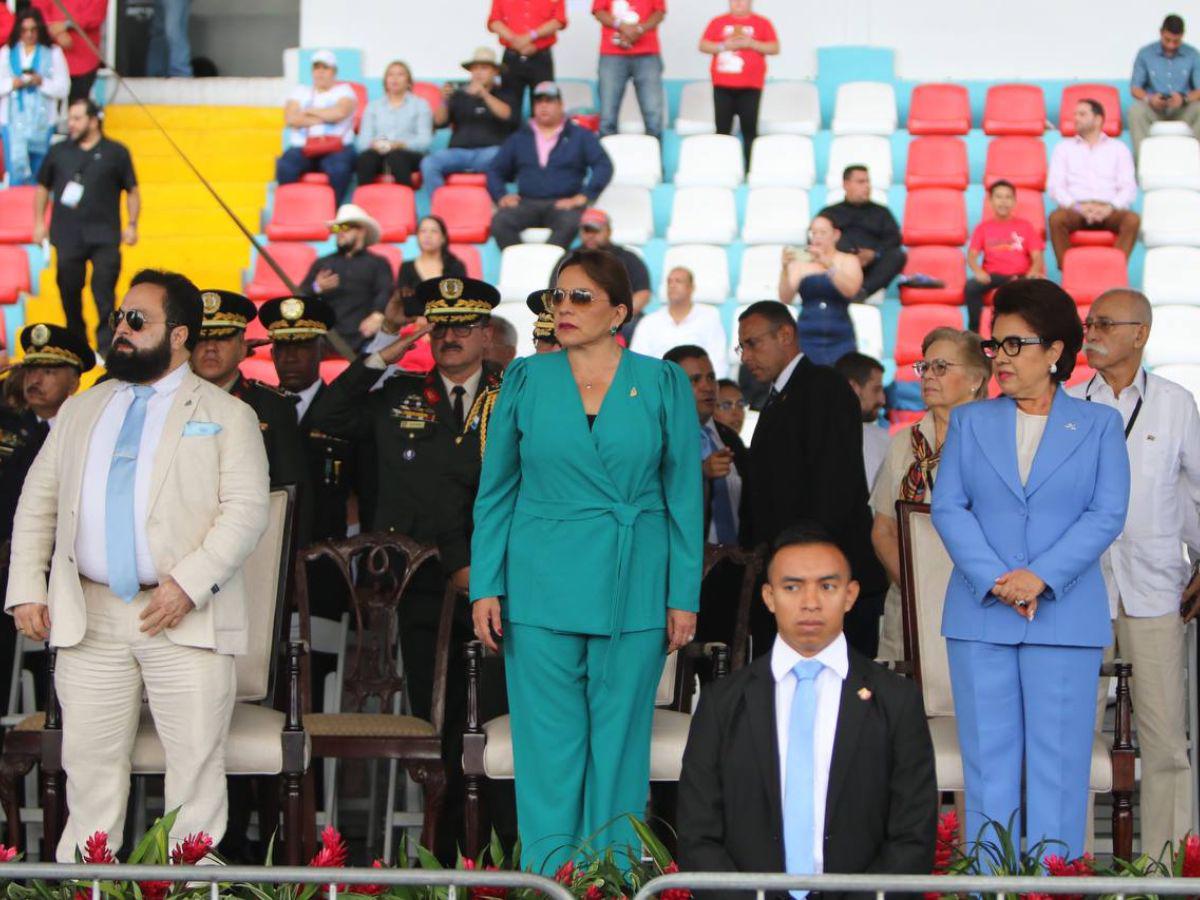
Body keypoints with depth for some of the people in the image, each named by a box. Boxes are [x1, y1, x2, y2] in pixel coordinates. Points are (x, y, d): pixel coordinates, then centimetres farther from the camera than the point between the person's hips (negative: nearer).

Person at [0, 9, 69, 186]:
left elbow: (63, 89, -2)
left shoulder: (53, 53, 4)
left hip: (42, 121, 0)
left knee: (38, 175, 5)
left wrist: (41, 82, -17)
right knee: (15, 170, -9)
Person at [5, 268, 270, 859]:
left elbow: (246, 510, -6)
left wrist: (188, 583, -17)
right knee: (89, 764, 5)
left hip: (185, 619, -4)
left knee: (195, 765, -4)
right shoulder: (81, 410, 18)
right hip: (89, 619, 4)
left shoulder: (226, 416, 5)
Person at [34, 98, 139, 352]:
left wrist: (131, 225, -2)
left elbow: (132, 191, 6)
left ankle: (106, 346, -6)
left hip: (105, 236, -2)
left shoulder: (115, 153, 2)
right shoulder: (58, 152, 7)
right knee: (69, 293, 8)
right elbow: (43, 187, 16)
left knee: (105, 294, -7)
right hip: (67, 236, 2)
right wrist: (39, 222, 9)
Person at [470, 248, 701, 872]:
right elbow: (495, 492, 7)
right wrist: (485, 586, 0)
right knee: (548, 742, 1)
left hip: (632, 588, 0)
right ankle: (548, 881, 9)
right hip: (541, 586, 0)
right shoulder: (525, 380, 5)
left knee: (619, 740, 4)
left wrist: (684, 596, 1)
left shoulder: (663, 385, 3)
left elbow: (684, 494, 4)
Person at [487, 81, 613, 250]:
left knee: (570, 222, -39)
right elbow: (495, 171, 25)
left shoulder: (580, 136, 17)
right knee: (500, 222, -32)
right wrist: (501, 196, 3)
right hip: (527, 203, 2)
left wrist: (583, 197, -9)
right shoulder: (519, 138, 25)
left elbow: (604, 166, 5)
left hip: (563, 204, -2)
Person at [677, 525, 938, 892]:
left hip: (857, 890, 0)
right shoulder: (722, 703, 11)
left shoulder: (898, 700, 9)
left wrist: (859, 894, -8)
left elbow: (913, 841, 7)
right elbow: (698, 840, 8)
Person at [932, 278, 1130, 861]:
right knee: (988, 756, 2)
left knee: (1058, 759, -1)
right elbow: (948, 507, 2)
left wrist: (1040, 577, -15)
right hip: (979, 613, 2)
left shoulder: (1098, 425, 7)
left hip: (1065, 614, -2)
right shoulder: (970, 422, 11)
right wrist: (994, 579, -13)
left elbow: (1107, 515, -3)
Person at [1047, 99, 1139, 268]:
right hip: (1076, 210, 0)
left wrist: (1110, 207, -13)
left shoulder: (1118, 148, 19)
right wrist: (1077, 206, -12)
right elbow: (1054, 186, 7)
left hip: (1108, 211, 0)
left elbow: (1129, 187, 8)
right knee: (1056, 218, -35)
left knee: (1132, 219, -33)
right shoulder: (1064, 147, 20)